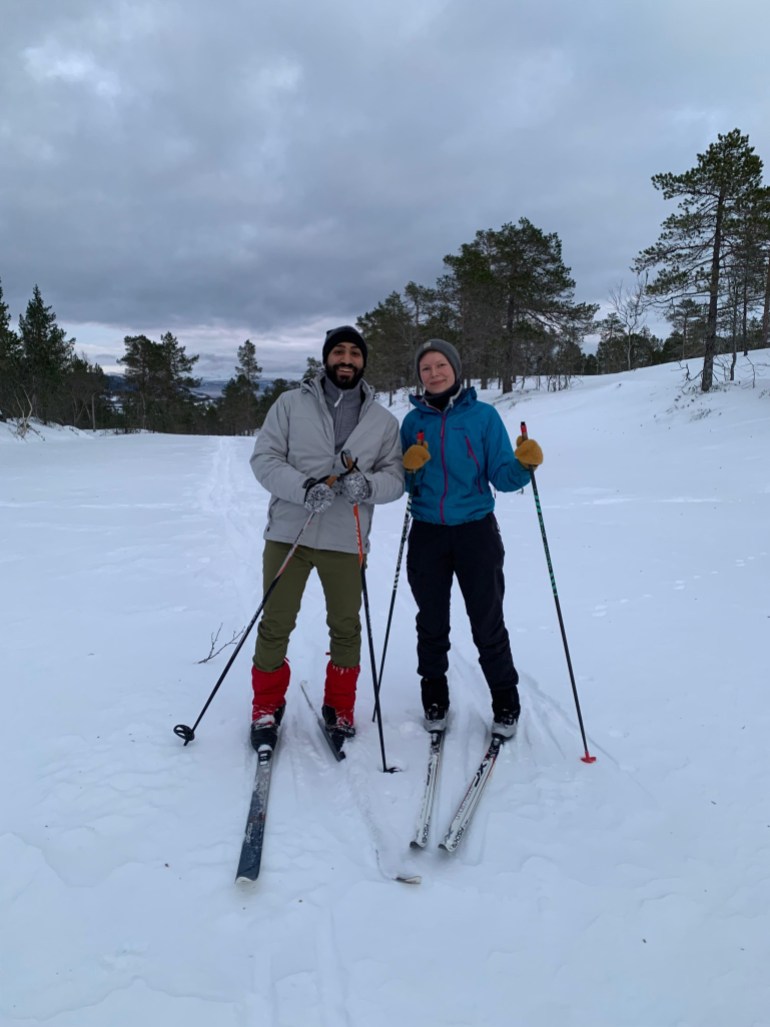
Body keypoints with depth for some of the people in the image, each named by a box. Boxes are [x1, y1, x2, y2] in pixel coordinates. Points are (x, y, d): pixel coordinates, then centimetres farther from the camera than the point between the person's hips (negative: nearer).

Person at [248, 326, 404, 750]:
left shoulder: (383, 420, 7)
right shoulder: (291, 404, 2)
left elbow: (395, 476, 3)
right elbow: (264, 458, -3)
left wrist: (368, 485, -20)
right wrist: (304, 487, -20)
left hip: (346, 541, 1)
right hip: (288, 534, -1)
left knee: (346, 627, 11)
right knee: (275, 624, 6)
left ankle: (340, 707, 32)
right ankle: (267, 705, 27)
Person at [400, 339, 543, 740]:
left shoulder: (483, 415, -3)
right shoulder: (413, 421, 4)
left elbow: (501, 477, -5)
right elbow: (402, 484, 7)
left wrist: (524, 463, -25)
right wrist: (409, 467, -15)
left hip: (476, 531, -2)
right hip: (427, 534, 3)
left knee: (488, 624, 3)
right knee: (431, 624, 11)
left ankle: (505, 704, 21)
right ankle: (434, 699, 29)